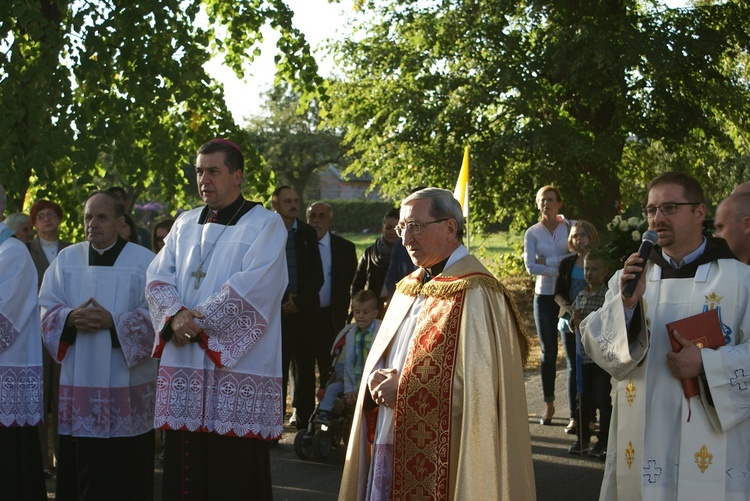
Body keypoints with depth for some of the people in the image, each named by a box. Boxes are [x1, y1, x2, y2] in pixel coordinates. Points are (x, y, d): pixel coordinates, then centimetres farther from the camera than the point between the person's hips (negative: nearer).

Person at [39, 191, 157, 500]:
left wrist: (113, 321, -18)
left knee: (125, 473, -1)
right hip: (77, 382, 3)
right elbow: (46, 308, 8)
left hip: (126, 382, -3)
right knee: (78, 469, 4)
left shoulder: (144, 261, 1)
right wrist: (70, 318, -12)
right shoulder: (66, 259, 11)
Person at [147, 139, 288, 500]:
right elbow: (158, 277, 9)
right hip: (184, 367, 5)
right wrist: (176, 316, -11)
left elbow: (252, 287, -14)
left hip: (239, 367, -5)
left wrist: (199, 321, -13)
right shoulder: (185, 224, 17)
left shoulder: (265, 224, -1)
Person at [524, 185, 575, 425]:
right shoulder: (532, 233, 5)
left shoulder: (571, 226, 3)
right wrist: (560, 268, -16)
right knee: (548, 351, 4)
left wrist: (547, 262, -13)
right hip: (545, 295, 1)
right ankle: (549, 404, 12)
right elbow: (530, 267, -7)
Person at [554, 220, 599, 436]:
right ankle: (574, 417, 7)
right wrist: (566, 306, -11)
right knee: (573, 368, 4)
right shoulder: (567, 264, 11)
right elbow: (558, 292, 9)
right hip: (570, 321, 3)